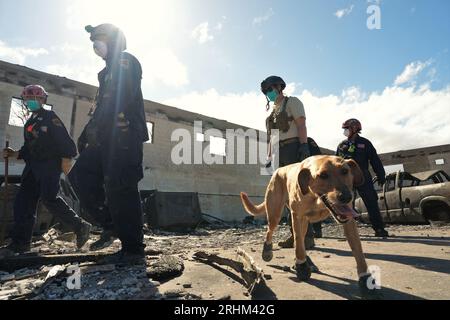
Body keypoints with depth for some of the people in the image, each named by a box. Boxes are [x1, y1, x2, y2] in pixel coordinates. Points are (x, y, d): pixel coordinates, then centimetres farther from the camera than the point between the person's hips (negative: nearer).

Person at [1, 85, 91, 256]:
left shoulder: (50, 117, -3)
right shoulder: (30, 122, 22)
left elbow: (65, 139, -14)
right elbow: (29, 147, 26)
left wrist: (66, 158, -21)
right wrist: (16, 154, 11)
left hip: (50, 164, -9)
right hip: (34, 165, 9)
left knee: (49, 198, -19)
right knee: (23, 200, 4)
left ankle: (80, 226, -8)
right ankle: (21, 242, 11)